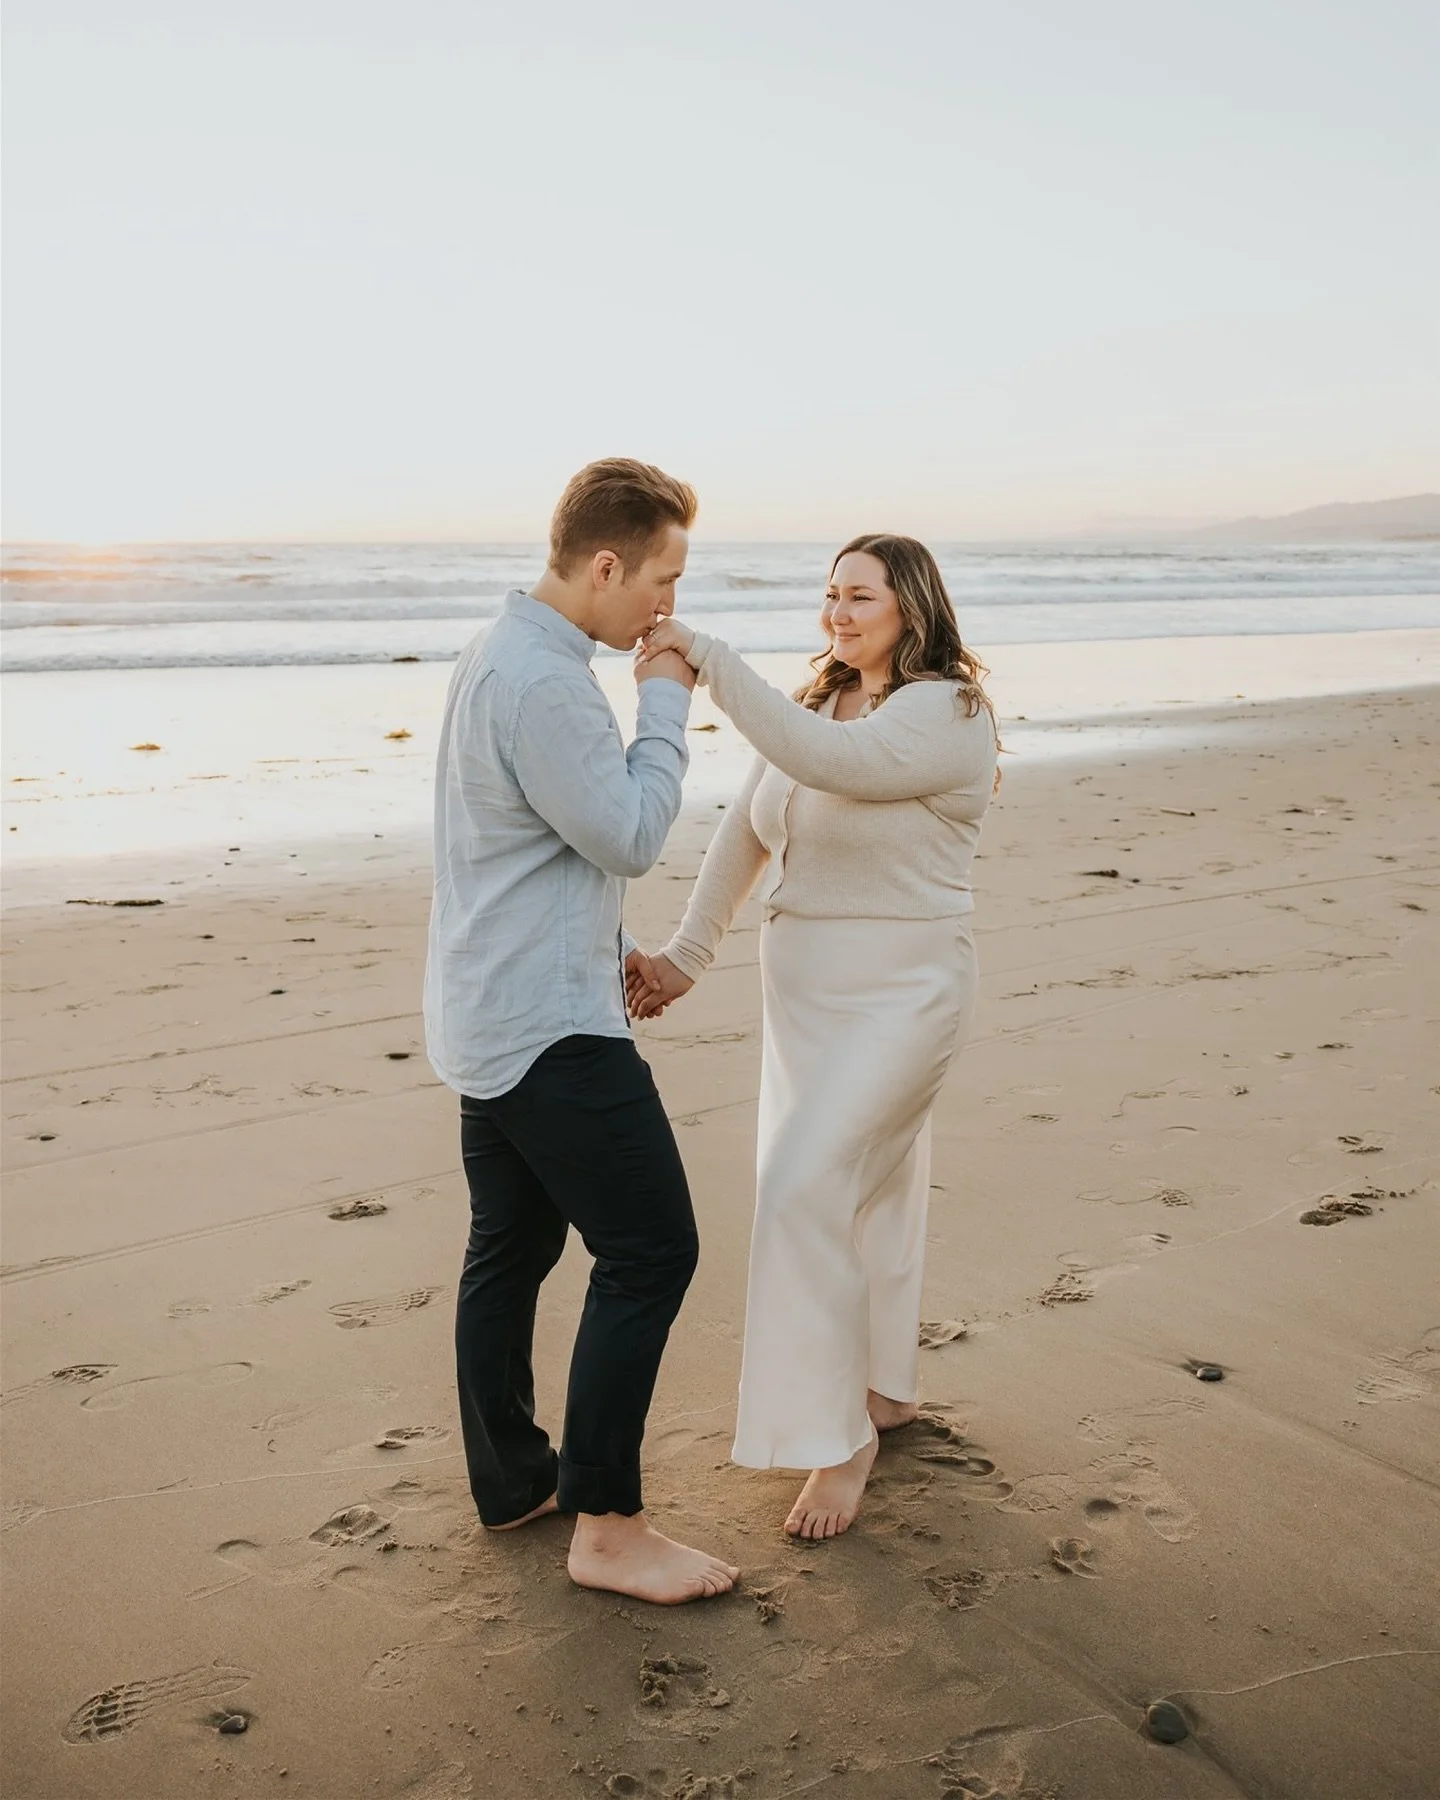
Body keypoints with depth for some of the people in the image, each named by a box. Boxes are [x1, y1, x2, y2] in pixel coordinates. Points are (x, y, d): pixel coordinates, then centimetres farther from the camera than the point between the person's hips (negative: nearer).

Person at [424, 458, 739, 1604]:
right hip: (549, 1026, -11)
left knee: (512, 1247, 16)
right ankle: (607, 1526, 3)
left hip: (491, 1017, 11)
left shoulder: (504, 655, 14)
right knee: (650, 1250, -5)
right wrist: (667, 702, -7)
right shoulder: (543, 681, -21)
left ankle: (511, 1480, 29)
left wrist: (607, 943, 24)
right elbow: (631, 835, -17)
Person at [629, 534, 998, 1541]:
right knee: (866, 1186, 17)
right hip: (807, 991, 8)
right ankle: (886, 1389, 35)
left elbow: (828, 762, -33)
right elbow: (747, 833, 9)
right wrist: (689, 954, 4)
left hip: (900, 994, -8)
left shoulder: (945, 714, -15)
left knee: (807, 1190, -15)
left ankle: (839, 1439, -1)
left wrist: (710, 660, -32)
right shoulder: (822, 706, 10)